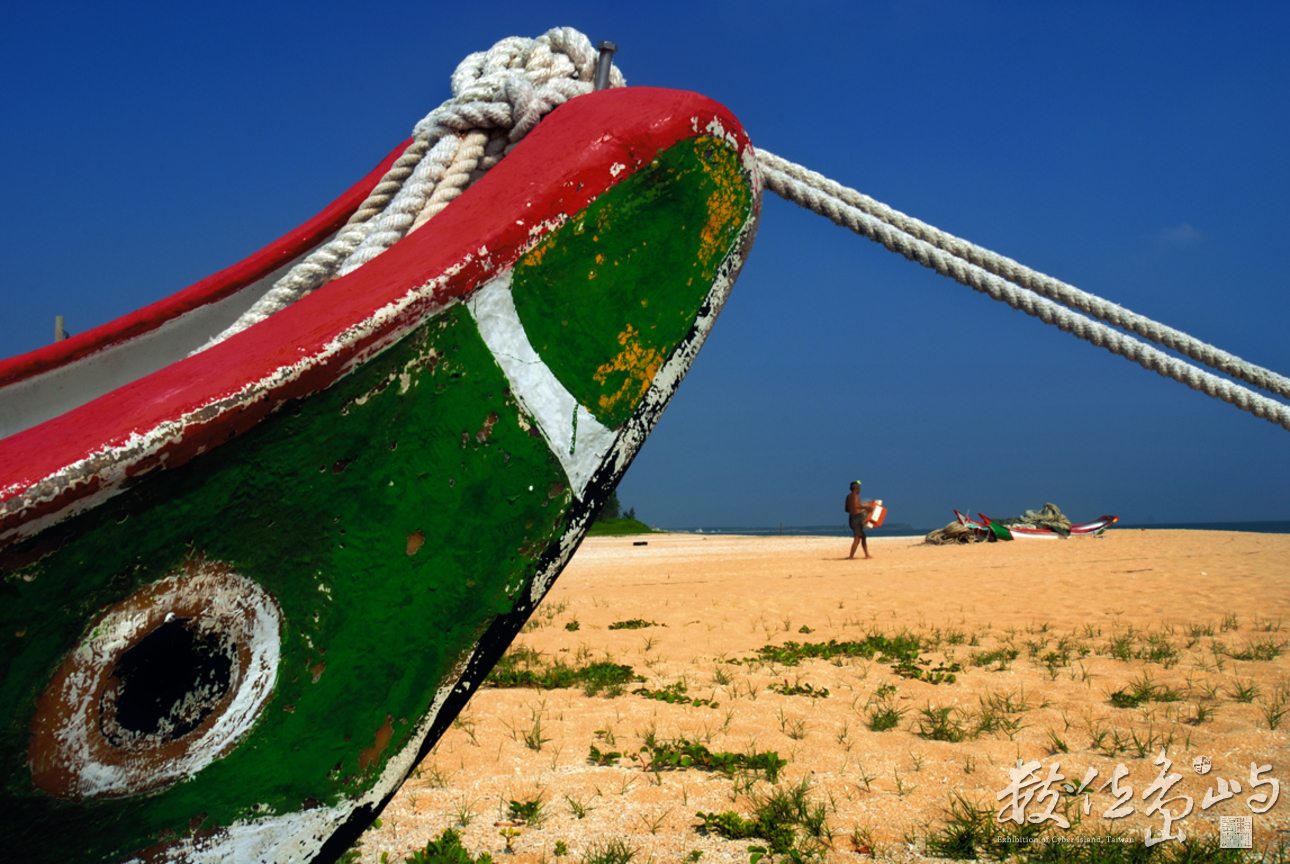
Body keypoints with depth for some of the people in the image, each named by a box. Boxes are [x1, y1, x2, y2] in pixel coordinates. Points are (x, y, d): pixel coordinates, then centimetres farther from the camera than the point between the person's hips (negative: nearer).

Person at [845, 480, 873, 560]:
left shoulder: (848, 497, 13)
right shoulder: (855, 496, -12)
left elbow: (847, 509, 17)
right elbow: (855, 506, -28)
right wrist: (864, 506, -17)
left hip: (851, 517, 9)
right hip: (857, 518, -9)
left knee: (863, 536, 18)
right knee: (857, 539, -6)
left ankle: (867, 554, 20)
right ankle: (851, 556, -8)